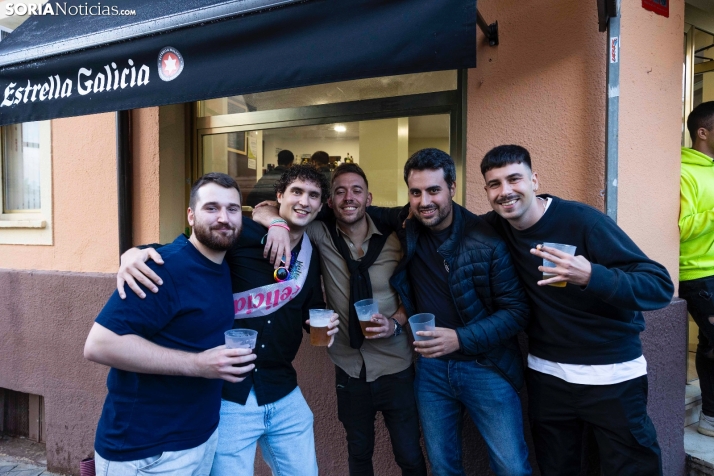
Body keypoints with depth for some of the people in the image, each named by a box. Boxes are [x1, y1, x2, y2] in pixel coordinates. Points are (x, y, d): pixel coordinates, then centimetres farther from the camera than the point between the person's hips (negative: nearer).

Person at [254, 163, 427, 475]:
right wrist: (279, 223, -31)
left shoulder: (394, 240, -9)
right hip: (349, 369, 1)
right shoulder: (322, 236, -8)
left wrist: (395, 323, -17)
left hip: (395, 368, -1)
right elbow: (262, 211, -8)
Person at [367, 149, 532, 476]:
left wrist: (461, 338, -25)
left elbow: (517, 311, -12)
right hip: (430, 368, 3)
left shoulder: (487, 241, -16)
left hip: (485, 366, -3)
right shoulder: (405, 225, -5)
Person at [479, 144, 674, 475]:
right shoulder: (495, 228, -6)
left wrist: (591, 277, -40)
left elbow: (660, 287, -23)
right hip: (546, 374, 4)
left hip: (611, 373, -4)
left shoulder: (582, 220, -20)